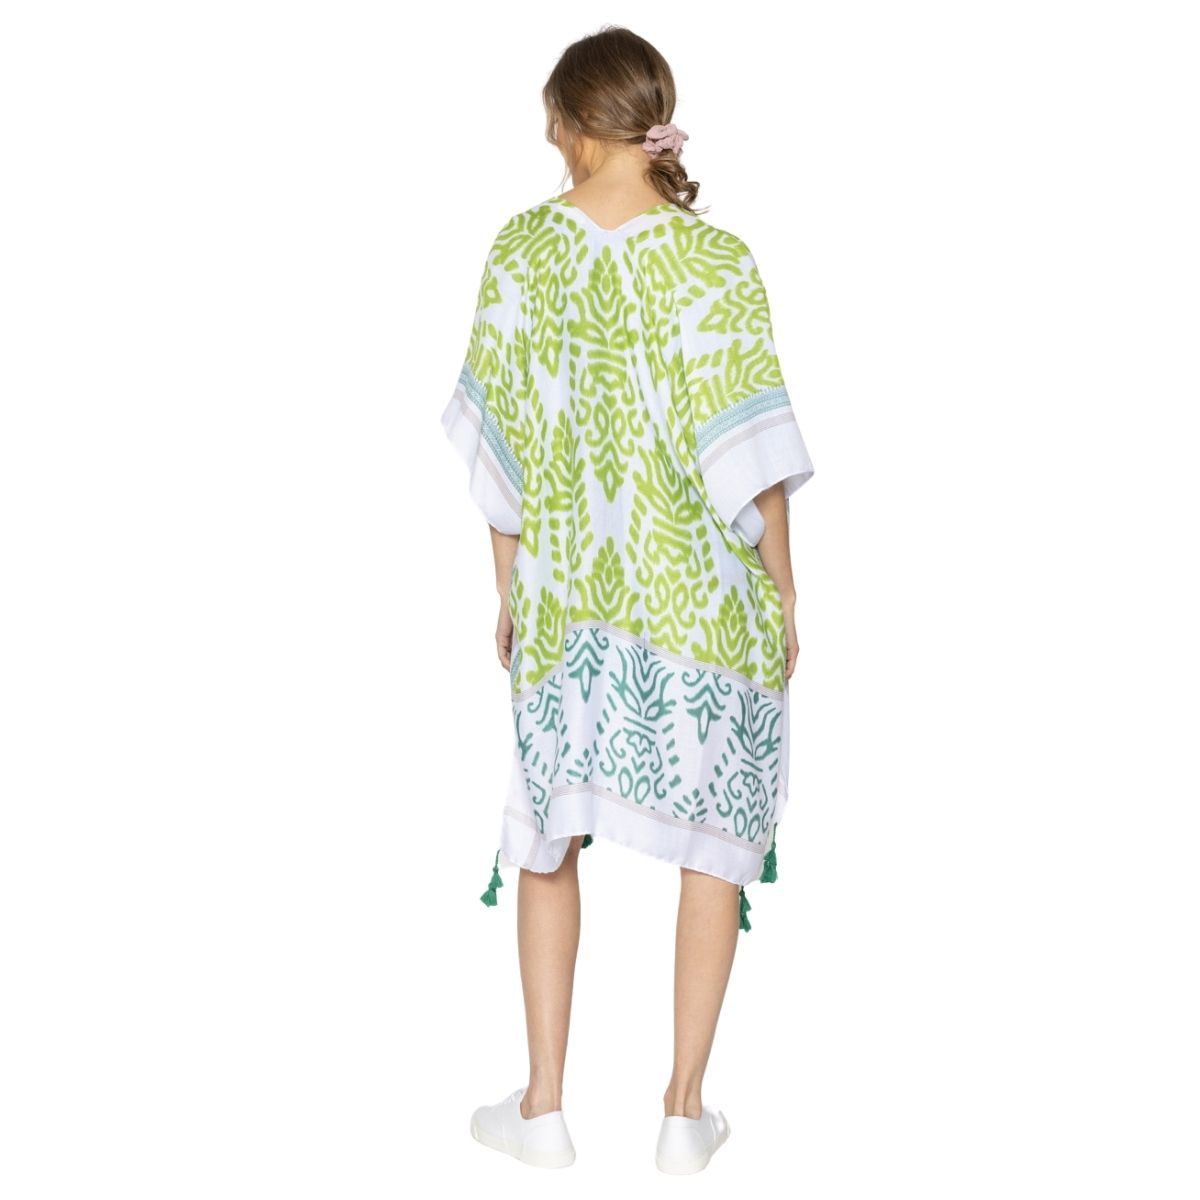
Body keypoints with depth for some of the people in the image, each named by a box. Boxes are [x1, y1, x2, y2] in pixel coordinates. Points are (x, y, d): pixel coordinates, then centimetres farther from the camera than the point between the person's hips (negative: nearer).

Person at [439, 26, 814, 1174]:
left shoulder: (521, 246, -3)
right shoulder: (716, 261, -10)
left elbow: (498, 437, 2)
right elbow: (749, 455, -11)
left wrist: (509, 586, 12)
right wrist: (784, 595, 1)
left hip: (566, 591, 2)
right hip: (704, 601, -2)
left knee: (548, 835, 14)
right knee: (714, 842, 10)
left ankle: (544, 1105, 20)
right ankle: (685, 1110, 16)